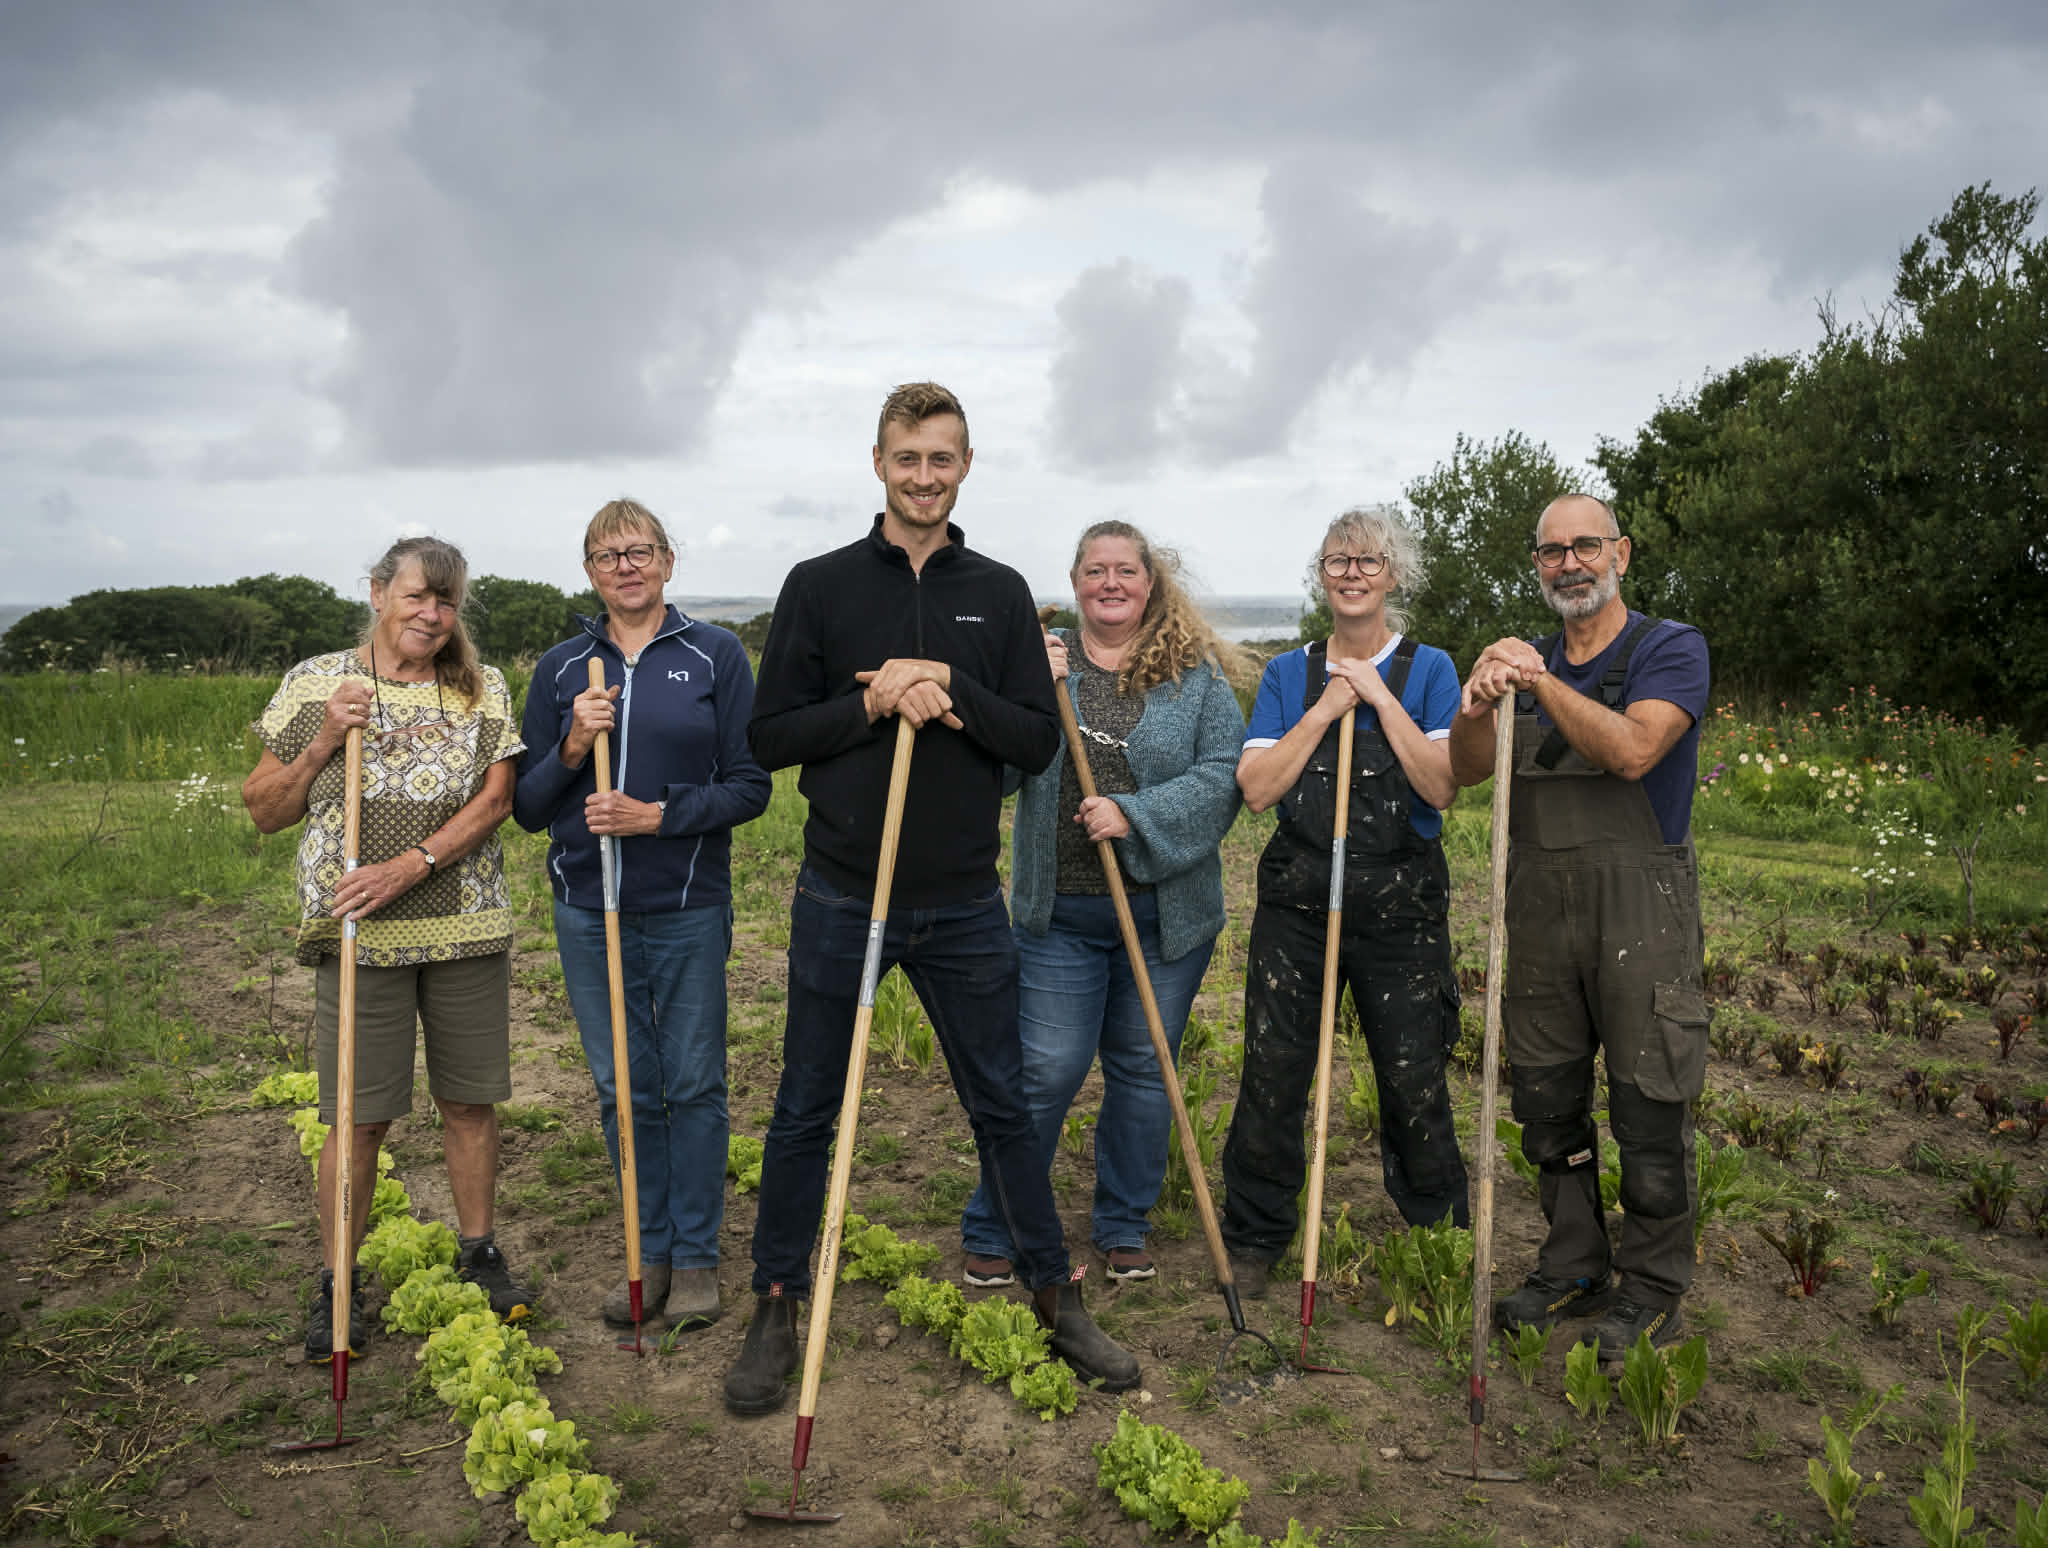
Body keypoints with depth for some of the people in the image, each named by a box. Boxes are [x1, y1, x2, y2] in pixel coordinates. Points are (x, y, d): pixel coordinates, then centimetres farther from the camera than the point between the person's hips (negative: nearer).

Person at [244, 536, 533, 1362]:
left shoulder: (481, 689, 5)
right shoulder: (314, 684, 3)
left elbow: (495, 799, -5)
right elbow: (264, 811, 6)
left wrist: (409, 866, -16)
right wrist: (322, 744, -11)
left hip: (466, 929, 1)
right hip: (358, 933, -1)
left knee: (469, 1100, 10)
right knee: (358, 1115, 2)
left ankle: (478, 1251, 27)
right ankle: (338, 1283, 16)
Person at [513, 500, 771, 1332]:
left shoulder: (716, 655, 0)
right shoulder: (560, 668, 8)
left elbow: (749, 786, -3)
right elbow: (526, 806, 8)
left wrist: (658, 815, -15)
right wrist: (571, 750, -11)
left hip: (689, 910, -2)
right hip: (589, 911, 3)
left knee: (693, 1084, 5)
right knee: (622, 1088, 9)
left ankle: (696, 1257, 19)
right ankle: (648, 1254, 23)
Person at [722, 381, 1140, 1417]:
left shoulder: (1000, 594, 6)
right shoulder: (820, 585, 1)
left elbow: (1037, 741, 0)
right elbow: (771, 737, -2)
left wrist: (949, 690, -16)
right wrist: (872, 704, -17)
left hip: (963, 903, 1)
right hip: (840, 897, -1)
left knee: (1003, 1106, 11)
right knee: (806, 1112, 9)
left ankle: (1055, 1298, 25)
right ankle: (778, 1307, 24)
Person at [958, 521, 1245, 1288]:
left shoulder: (1196, 674, 3)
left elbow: (1224, 777, -8)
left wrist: (1135, 815, -19)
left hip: (1166, 912, 1)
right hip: (1058, 911, -1)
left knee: (1143, 1070, 12)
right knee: (1045, 1072, 0)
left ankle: (1124, 1226, 30)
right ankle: (991, 1232, 16)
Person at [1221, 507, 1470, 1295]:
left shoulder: (1428, 670, 3)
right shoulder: (1288, 675, 8)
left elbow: (1443, 787, -10)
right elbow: (1257, 789, -4)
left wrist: (1380, 698, -11)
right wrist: (1324, 710, -9)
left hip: (1401, 905, -1)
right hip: (1297, 902, 2)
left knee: (1414, 1082, 2)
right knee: (1272, 1074, 3)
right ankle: (1254, 1241, 21)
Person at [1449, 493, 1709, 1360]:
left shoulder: (1670, 650, -3)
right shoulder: (1527, 661, 13)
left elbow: (1633, 751, -21)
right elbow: (1465, 773, 1)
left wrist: (1542, 682, -26)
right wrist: (1476, 710, -19)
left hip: (1639, 907, -5)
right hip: (1540, 906, 6)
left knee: (1649, 1108, 1)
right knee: (1546, 1104, 13)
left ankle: (1651, 1289, 17)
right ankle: (1574, 1270, 29)